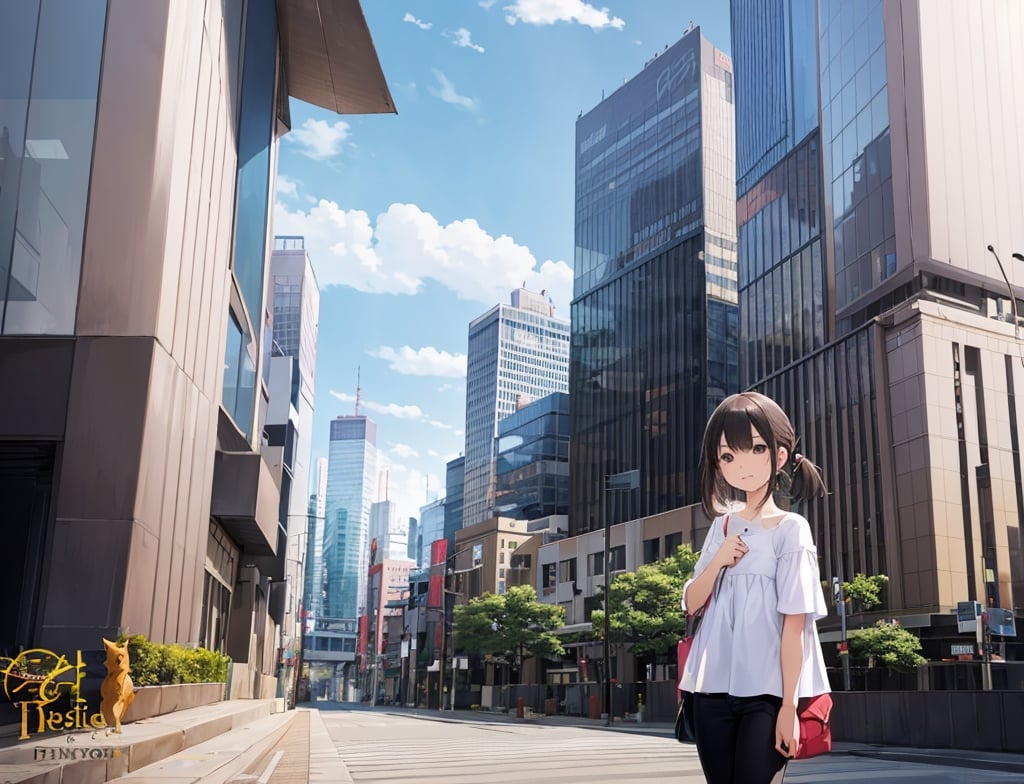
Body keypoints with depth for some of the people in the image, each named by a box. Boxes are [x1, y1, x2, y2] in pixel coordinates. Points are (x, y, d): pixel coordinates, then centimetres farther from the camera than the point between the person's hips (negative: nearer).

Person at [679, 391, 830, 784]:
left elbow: (794, 622, -10)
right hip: (713, 689, 5)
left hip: (766, 693, -5)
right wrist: (718, 561, -7)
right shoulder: (722, 526, 10)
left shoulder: (790, 529, -6)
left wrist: (788, 704, -12)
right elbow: (692, 602, 12)